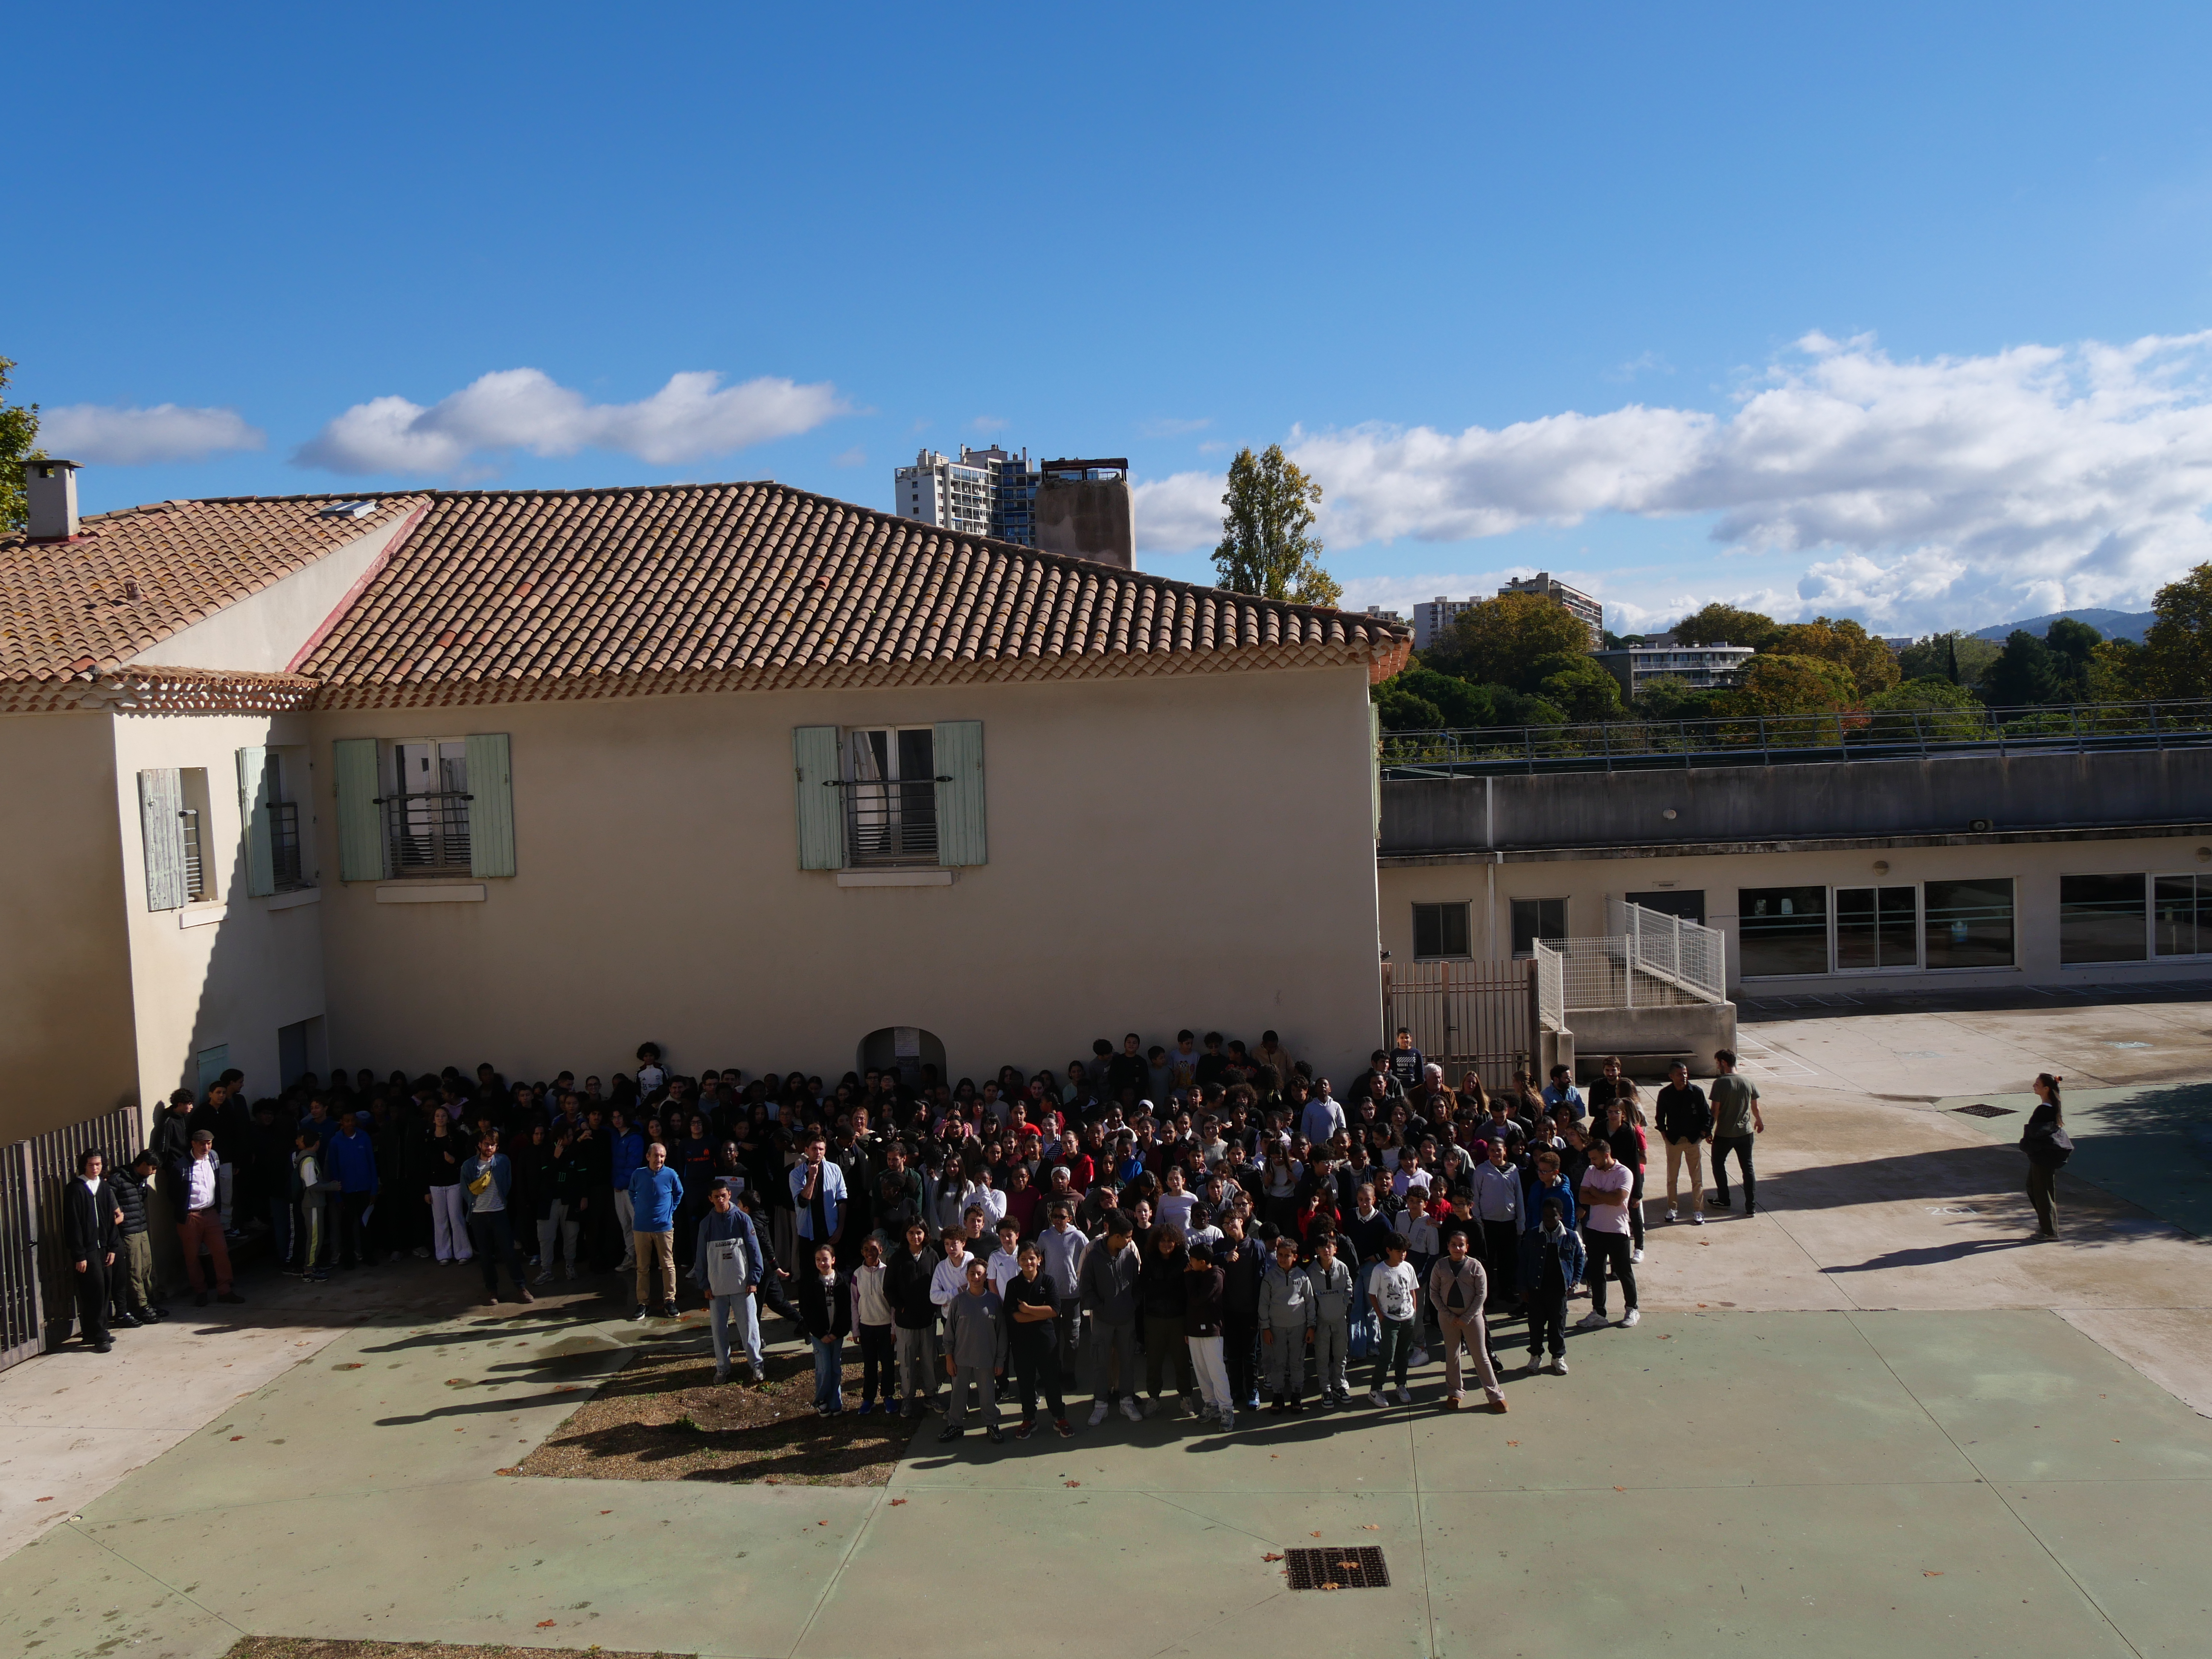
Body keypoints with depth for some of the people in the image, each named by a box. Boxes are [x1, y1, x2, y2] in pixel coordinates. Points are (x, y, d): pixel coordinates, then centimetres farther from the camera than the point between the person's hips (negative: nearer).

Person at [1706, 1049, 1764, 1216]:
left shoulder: (1720, 1083, -16)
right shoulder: (1748, 1082, -2)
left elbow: (1715, 1110, -16)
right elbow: (1755, 1106, 10)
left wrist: (1709, 1131, -5)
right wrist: (1759, 1121, 30)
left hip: (1724, 1134, -4)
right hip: (1745, 1132, 4)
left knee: (1718, 1164, 18)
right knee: (1747, 1168, 10)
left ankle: (1724, 1201, 23)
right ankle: (1751, 1207, 10)